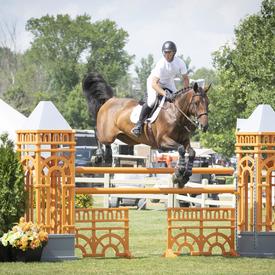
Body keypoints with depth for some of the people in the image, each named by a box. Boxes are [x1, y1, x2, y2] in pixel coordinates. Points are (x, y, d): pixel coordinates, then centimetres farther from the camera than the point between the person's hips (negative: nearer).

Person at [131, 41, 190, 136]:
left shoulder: (180, 63, -22)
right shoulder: (161, 65, -37)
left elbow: (185, 79, -7)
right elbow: (154, 84, -43)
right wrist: (165, 94, -55)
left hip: (169, 83, 6)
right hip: (154, 82, -6)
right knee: (151, 101, -25)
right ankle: (139, 124, -11)